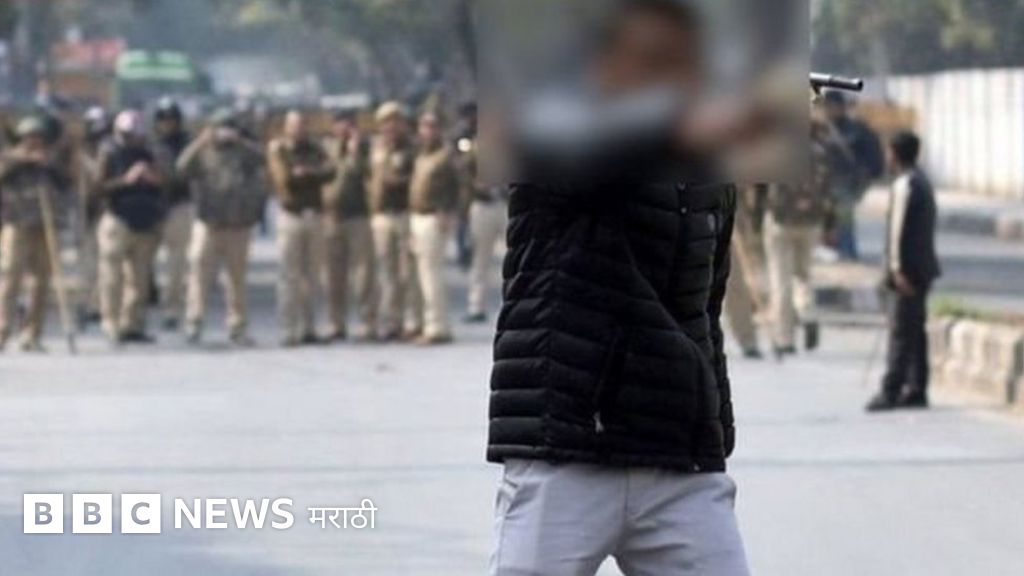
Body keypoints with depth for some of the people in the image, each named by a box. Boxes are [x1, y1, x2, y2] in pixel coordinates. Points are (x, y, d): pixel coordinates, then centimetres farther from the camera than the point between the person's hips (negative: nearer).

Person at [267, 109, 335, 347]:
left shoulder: (313, 148, 13)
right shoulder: (277, 148, 1)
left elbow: (330, 172, -3)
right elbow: (284, 179, -11)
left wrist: (304, 173, -13)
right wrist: (315, 176, -2)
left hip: (315, 214, 4)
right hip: (291, 214, -4)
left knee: (312, 275, 6)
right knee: (289, 276, -6)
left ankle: (309, 329, 10)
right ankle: (289, 331, -6)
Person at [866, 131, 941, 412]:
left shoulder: (904, 185, -15)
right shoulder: (923, 181, 14)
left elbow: (899, 229, -19)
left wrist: (897, 268, -19)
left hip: (908, 270, -10)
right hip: (923, 267, 10)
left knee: (901, 333, -9)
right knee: (916, 331, 12)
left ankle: (891, 391, -10)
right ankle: (916, 390, 14)